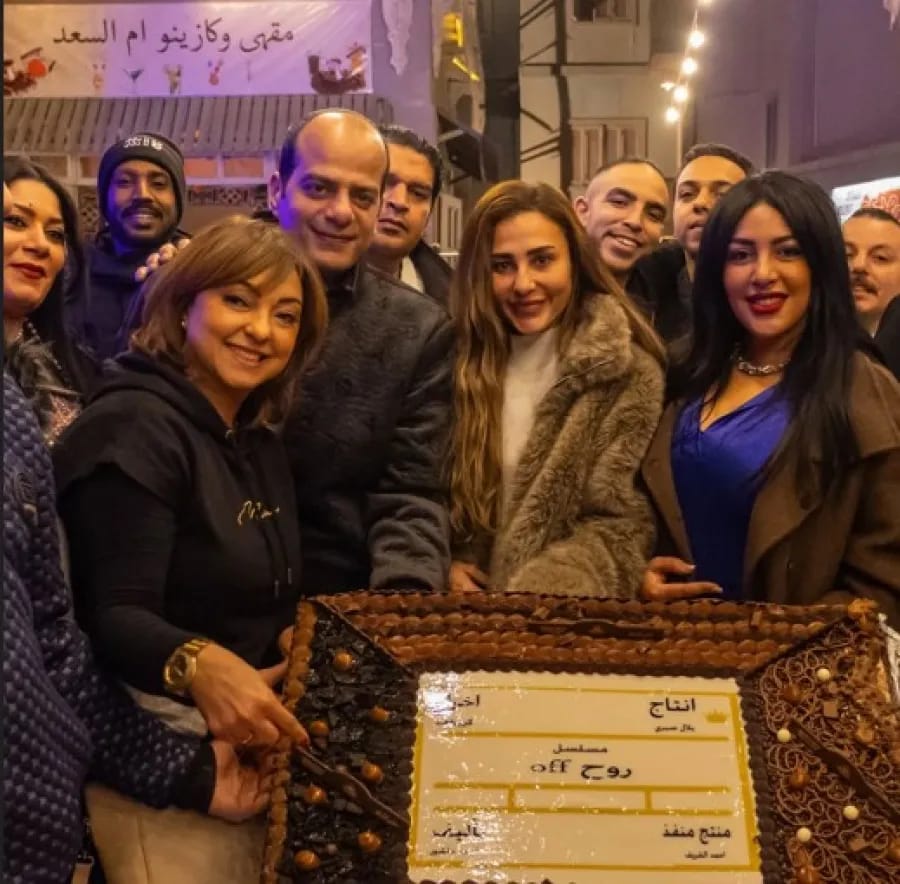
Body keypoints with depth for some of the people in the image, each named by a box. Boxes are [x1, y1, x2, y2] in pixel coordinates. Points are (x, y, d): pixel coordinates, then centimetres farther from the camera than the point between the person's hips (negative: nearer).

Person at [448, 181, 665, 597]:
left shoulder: (629, 374, -5)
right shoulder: (459, 358, 7)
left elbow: (623, 524, -7)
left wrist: (541, 593, -21)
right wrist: (442, 564, -5)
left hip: (555, 608, -2)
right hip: (462, 605, 2)